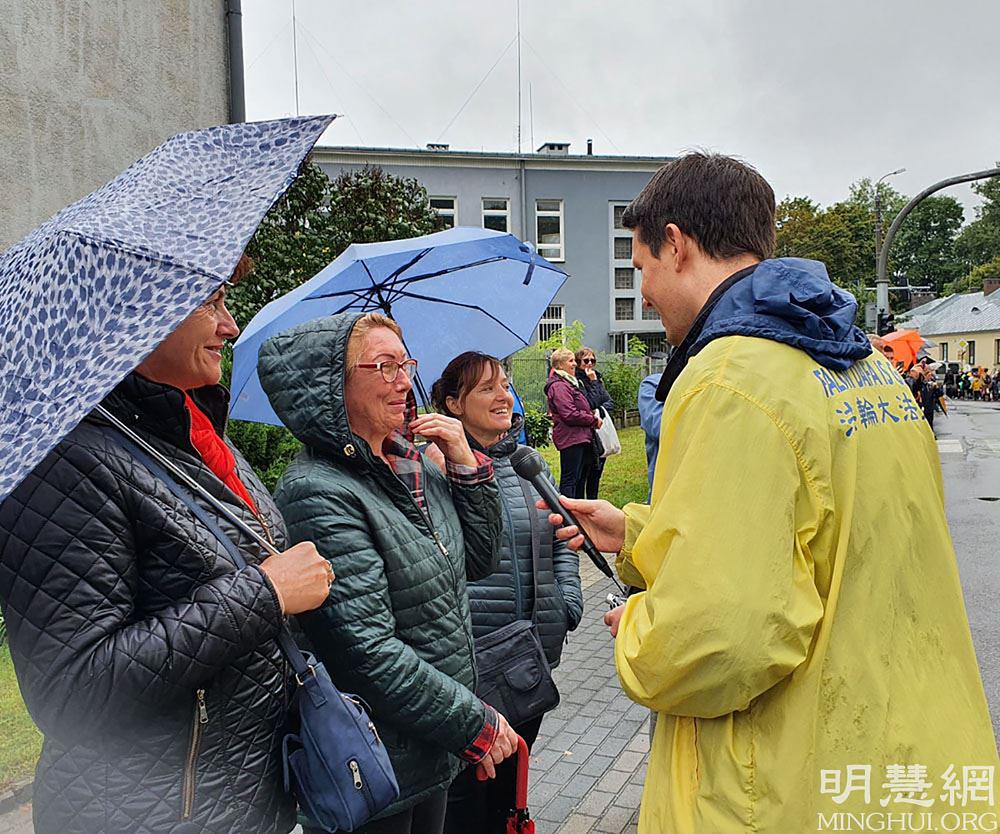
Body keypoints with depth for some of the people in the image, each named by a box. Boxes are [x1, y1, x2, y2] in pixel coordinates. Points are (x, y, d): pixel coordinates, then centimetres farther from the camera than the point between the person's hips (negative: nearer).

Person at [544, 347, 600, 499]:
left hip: (581, 438, 11)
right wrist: (594, 420, -11)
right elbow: (570, 415, -22)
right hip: (571, 439, -11)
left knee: (580, 479, 17)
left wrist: (592, 416, 10)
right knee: (570, 480, -8)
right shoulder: (559, 386, -15)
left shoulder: (570, 382, 20)